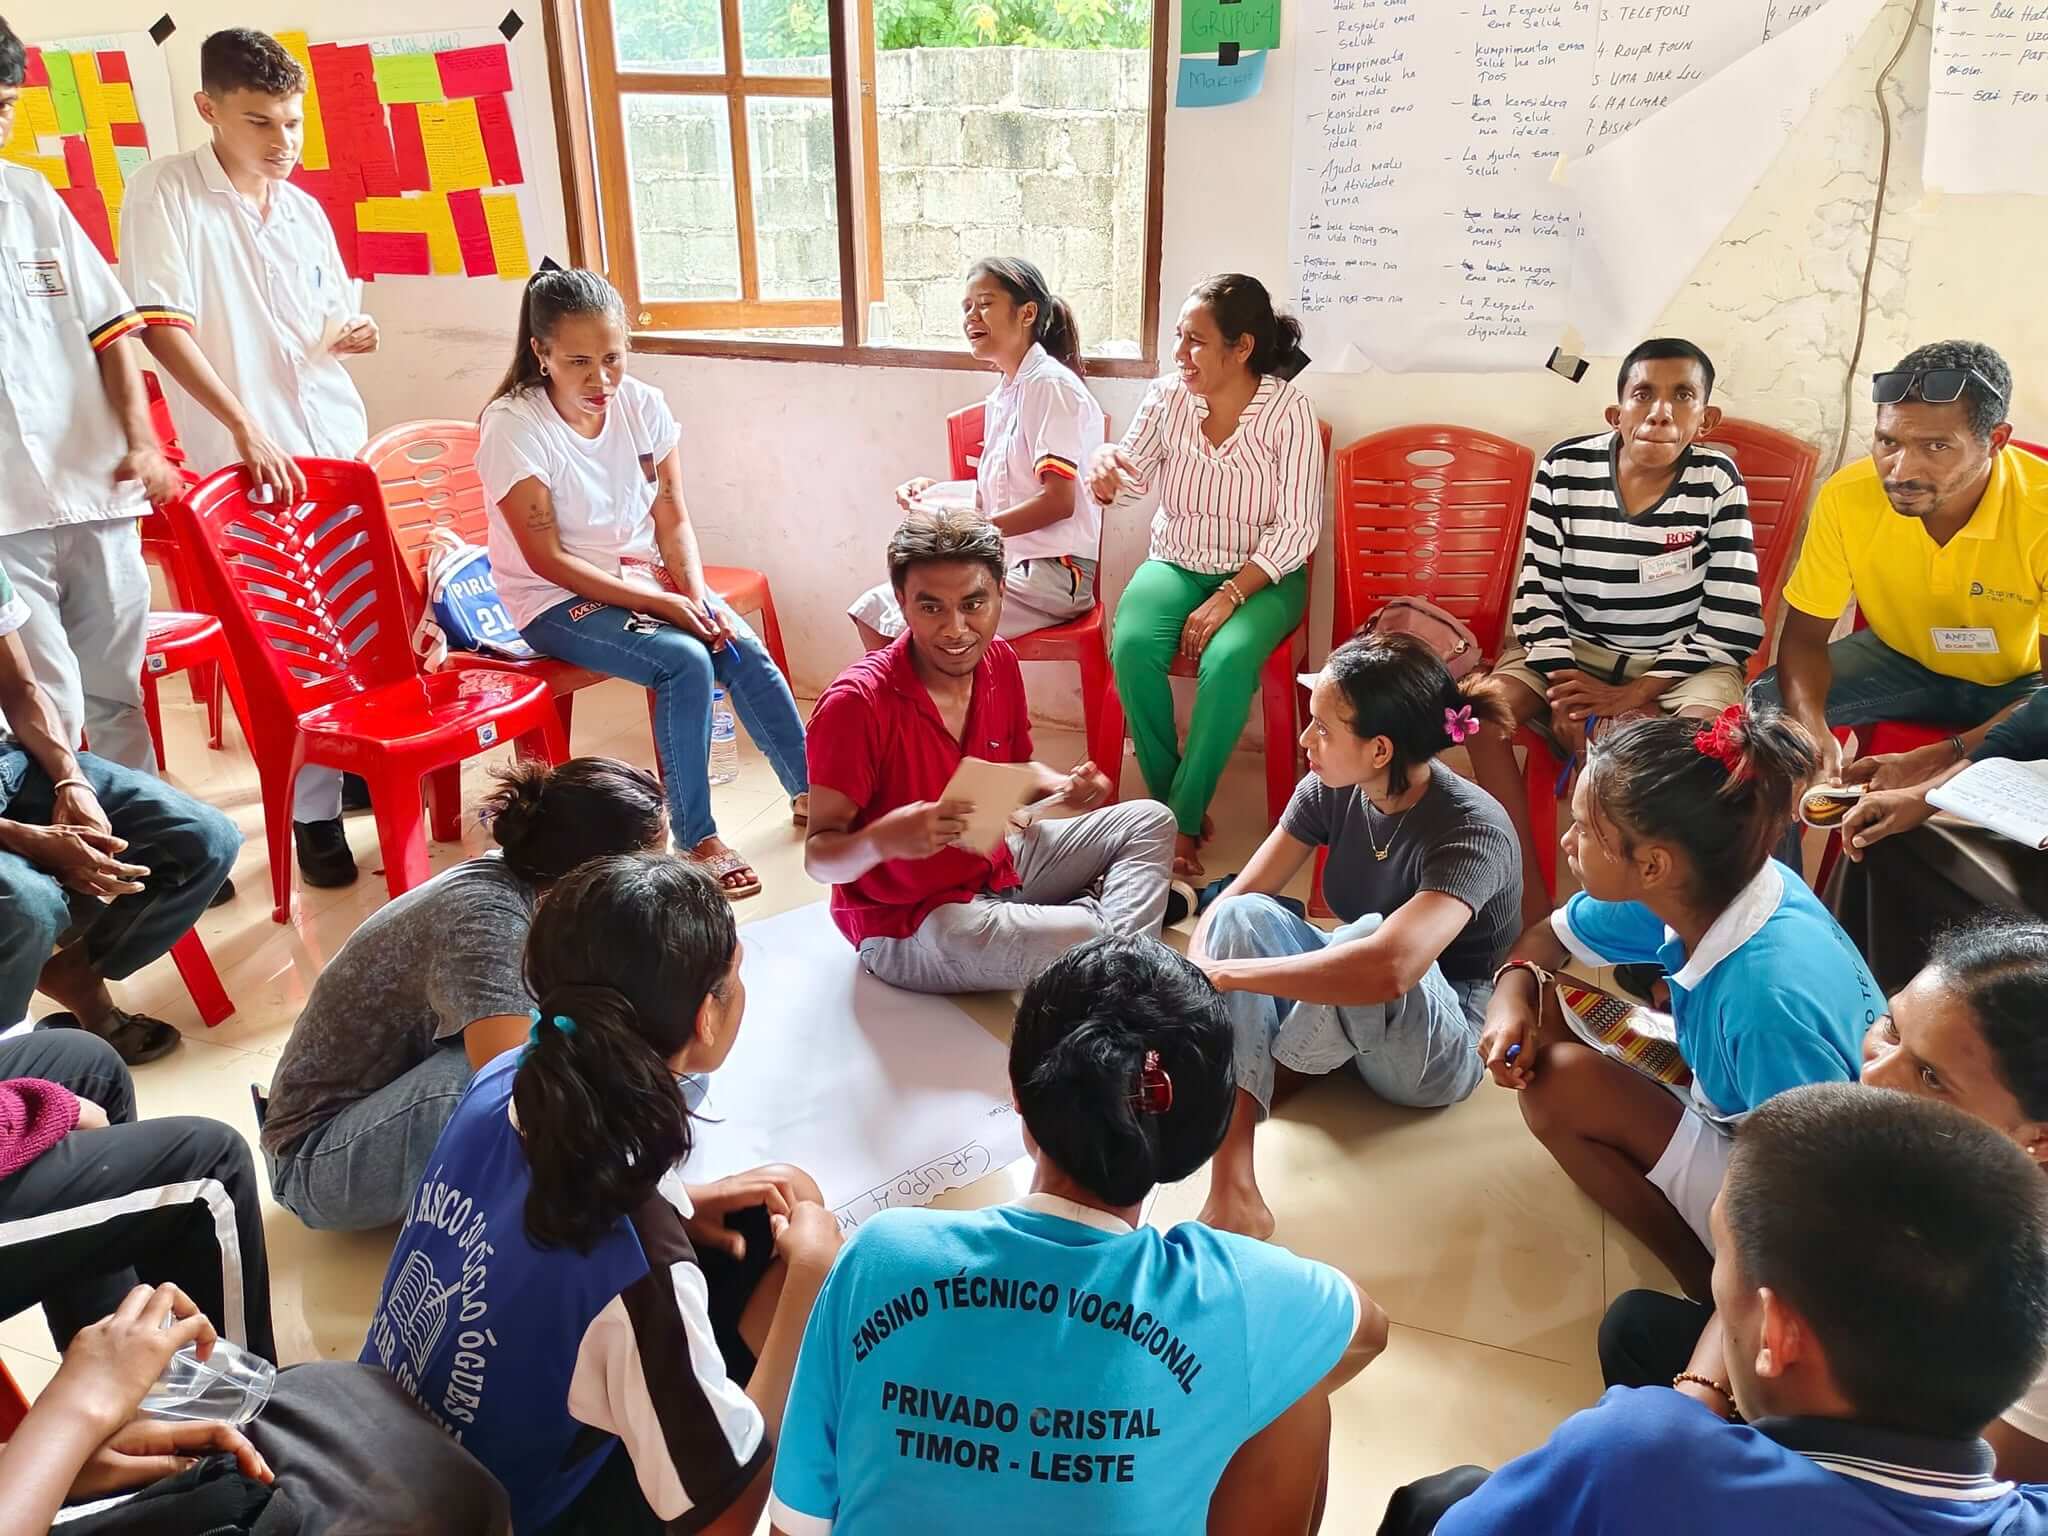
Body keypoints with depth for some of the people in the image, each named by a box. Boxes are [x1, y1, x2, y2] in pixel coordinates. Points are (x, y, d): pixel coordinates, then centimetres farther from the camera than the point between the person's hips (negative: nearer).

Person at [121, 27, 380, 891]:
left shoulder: (304, 210, 11)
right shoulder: (166, 192, -6)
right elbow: (162, 326, -14)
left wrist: (357, 332, -2)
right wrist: (245, 429, -23)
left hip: (339, 444, 6)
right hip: (248, 455, -5)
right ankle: (313, 811, 6)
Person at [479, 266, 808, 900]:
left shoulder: (643, 405, -4)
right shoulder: (512, 426, -17)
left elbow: (673, 520, 0)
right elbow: (549, 560, -18)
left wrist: (696, 595, -18)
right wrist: (661, 604, -24)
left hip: (644, 576, 5)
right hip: (557, 600, -5)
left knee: (744, 649, -18)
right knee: (686, 661, -28)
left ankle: (809, 791, 0)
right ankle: (696, 838, -15)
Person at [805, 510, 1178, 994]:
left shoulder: (999, 662, -4)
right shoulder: (856, 703, -26)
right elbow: (818, 858, -22)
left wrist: (1064, 787, -9)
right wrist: (883, 839, -44)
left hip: (998, 862, 8)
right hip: (905, 924, -8)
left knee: (1149, 822, 10)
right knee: (1080, 938, -32)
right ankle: (1124, 896, 1)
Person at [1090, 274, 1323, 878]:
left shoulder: (1288, 411, -11)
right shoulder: (1168, 397, -1)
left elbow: (1296, 528, -12)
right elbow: (1133, 476, 8)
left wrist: (1228, 599, -22)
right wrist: (1106, 465, -18)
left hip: (1261, 575, -3)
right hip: (1176, 564, 3)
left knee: (1228, 659, -35)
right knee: (1131, 645, -29)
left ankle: (1183, 820, -20)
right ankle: (1167, 799, -11)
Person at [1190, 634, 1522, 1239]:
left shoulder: (1473, 830, -30)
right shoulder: (1331, 789, -10)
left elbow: (1388, 967, -47)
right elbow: (1234, 898, -8)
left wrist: (1226, 973, -41)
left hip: (1436, 1055, -6)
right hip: (1340, 1017, 6)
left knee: (1374, 934, -38)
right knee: (1244, 916, -23)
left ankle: (1274, 1067, -4)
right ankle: (1232, 1188, -33)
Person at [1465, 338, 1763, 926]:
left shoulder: (1717, 482, -11)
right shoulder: (1564, 467, -8)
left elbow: (1731, 624, -12)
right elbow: (1538, 591, -5)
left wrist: (1632, 696, -20)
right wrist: (1562, 690, -19)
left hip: (1681, 658, -2)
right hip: (1573, 647, 2)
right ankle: (1530, 901, -15)